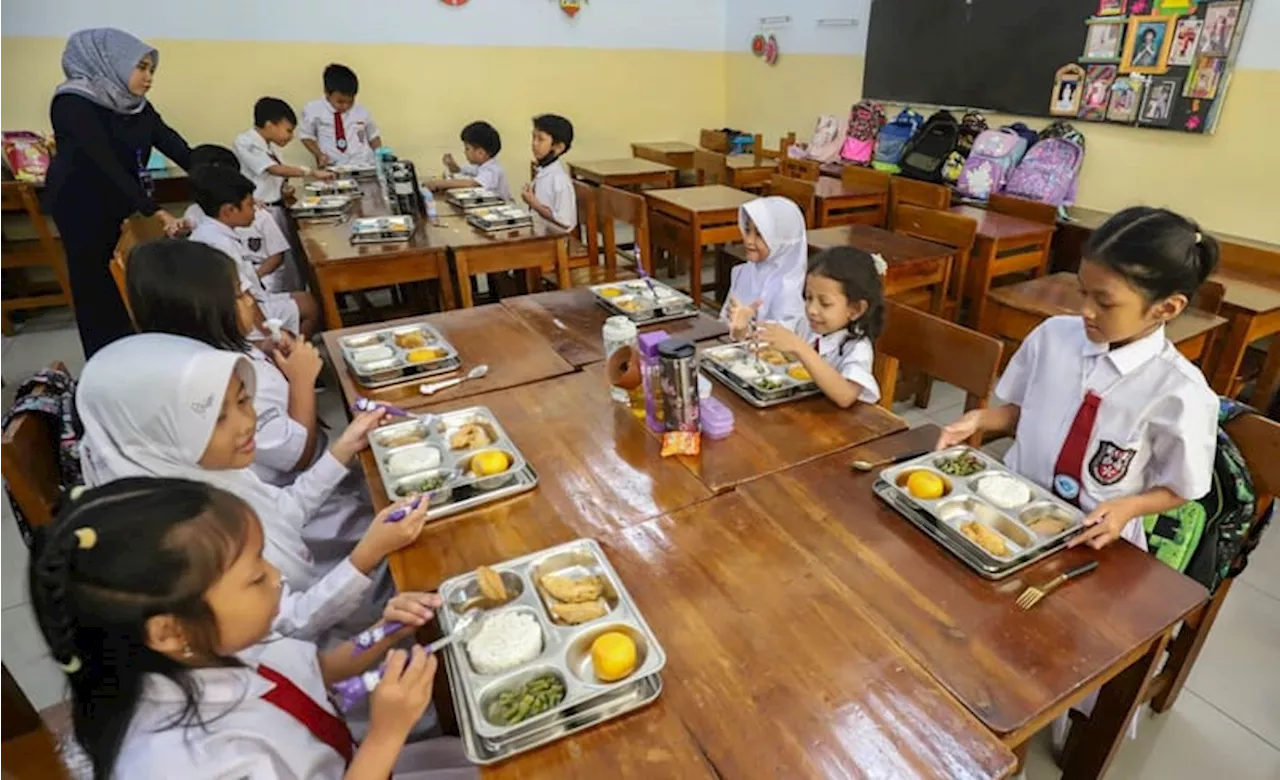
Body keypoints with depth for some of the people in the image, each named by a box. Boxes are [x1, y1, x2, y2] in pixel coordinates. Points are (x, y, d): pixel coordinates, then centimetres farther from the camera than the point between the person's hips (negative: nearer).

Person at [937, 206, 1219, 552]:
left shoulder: (1180, 393, -14)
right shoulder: (1052, 334, -5)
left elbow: (1177, 489, -2)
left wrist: (1128, 507, -19)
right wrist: (979, 419, -8)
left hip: (1093, 536, -2)